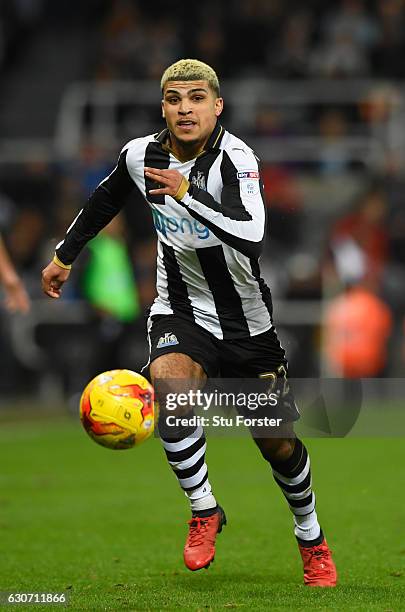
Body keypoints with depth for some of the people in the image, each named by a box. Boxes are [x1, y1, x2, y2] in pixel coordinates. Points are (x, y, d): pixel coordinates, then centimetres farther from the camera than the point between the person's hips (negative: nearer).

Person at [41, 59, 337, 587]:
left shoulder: (236, 158, -22)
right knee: (168, 384, -31)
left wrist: (187, 193, -44)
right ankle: (204, 511, -10)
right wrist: (65, 255, 26)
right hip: (180, 312, 2)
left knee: (278, 444, 5)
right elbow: (106, 198, 17)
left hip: (246, 322, -2)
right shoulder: (141, 155, -7)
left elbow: (252, 235, -39)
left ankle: (311, 538, 35)